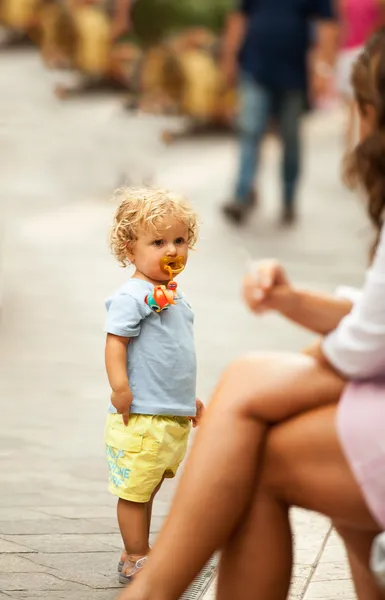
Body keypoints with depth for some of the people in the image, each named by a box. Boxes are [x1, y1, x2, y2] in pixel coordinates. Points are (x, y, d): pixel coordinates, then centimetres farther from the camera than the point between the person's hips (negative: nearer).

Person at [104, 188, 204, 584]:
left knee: (147, 488, 16)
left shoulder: (174, 296, 16)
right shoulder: (132, 295, -12)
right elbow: (115, 342, -18)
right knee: (135, 490, 0)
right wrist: (119, 385, -30)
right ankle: (136, 559, 7)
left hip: (174, 416, 9)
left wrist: (190, 399, 29)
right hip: (140, 417, -9)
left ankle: (138, 555, 24)